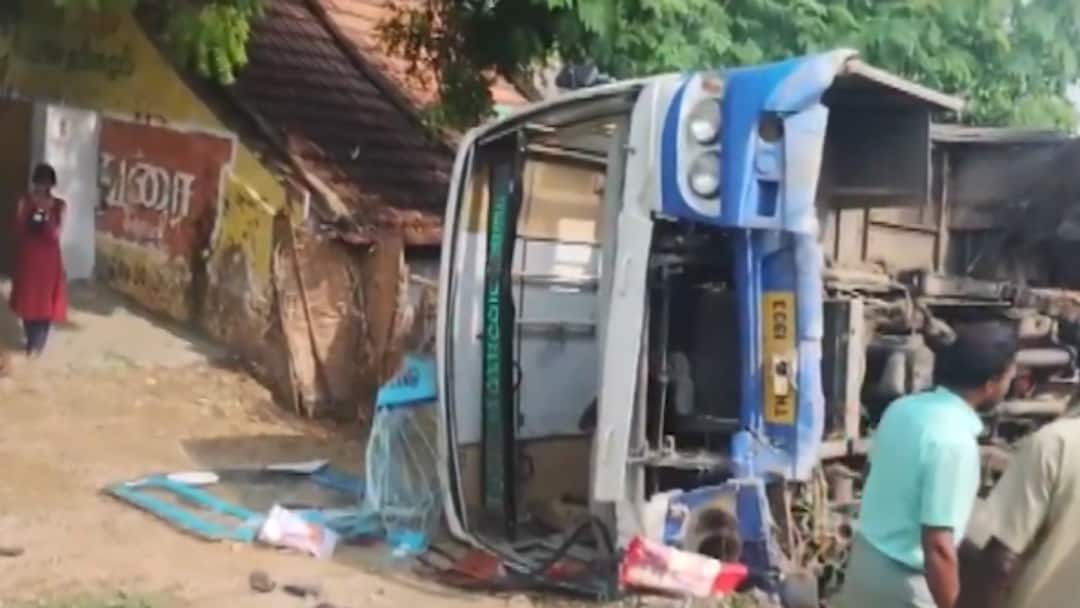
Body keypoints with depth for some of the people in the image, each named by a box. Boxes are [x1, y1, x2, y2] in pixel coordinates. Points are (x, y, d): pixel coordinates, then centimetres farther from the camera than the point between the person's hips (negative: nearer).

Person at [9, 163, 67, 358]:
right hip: (28, 257, 0)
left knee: (46, 303, 6)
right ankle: (32, 342, 21)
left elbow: (55, 234, -10)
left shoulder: (59, 205, -3)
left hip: (49, 258, 0)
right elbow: (19, 231, -4)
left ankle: (39, 344, 19)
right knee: (27, 301, 7)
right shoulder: (25, 202, -2)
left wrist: (46, 214, -18)